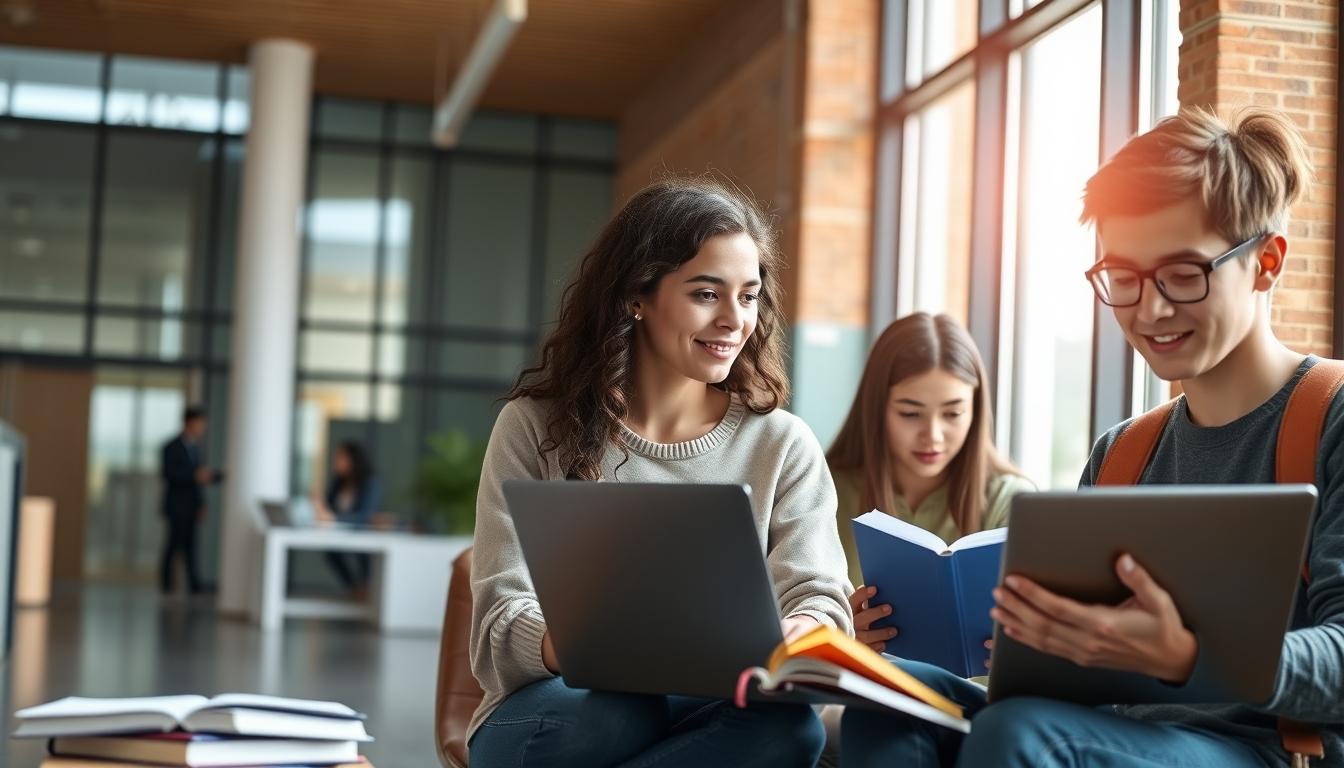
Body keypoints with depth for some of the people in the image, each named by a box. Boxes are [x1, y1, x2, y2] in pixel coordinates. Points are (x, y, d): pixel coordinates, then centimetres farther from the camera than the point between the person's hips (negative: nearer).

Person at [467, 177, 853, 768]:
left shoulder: (784, 447, 7)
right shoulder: (536, 428, 2)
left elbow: (820, 604, -4)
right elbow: (501, 629, -7)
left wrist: (788, 642, -31)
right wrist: (607, 647, -31)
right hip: (551, 719, -2)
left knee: (784, 719, -33)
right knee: (615, 711, -38)